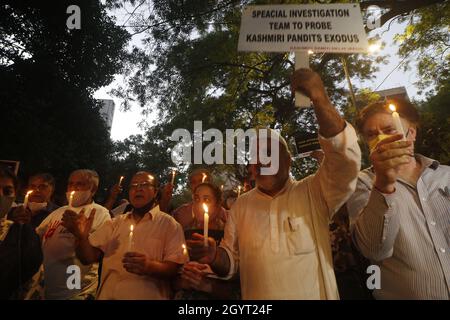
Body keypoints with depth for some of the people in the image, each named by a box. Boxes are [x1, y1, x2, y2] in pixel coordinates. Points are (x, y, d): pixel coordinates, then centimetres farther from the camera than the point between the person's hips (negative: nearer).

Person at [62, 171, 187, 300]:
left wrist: (150, 266, -27)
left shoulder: (168, 224, -2)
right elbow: (89, 257, 7)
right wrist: (82, 237, -12)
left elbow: (176, 268, -10)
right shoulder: (115, 223, 13)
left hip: (147, 296, -4)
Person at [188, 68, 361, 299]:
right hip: (256, 295, 2)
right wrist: (214, 257, -19)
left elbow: (345, 161, -27)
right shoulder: (241, 205, -2)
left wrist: (319, 98, -35)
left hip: (316, 295, -1)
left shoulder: (313, 193, -10)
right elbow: (231, 261, 4)